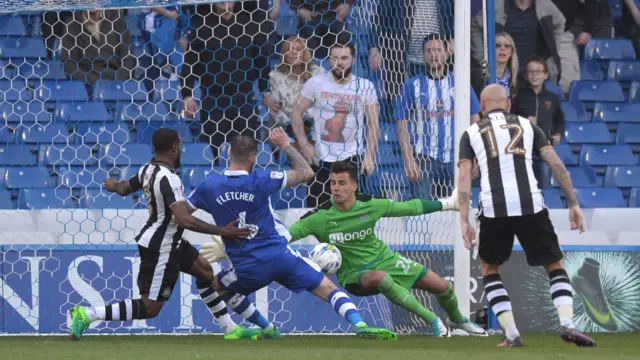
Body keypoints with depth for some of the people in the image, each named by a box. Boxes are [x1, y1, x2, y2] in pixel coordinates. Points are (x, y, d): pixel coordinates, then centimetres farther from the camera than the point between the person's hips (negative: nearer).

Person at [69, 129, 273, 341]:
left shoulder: (148, 170, 0)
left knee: (204, 270, 22)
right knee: (150, 308, -5)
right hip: (160, 249, -11)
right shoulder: (168, 178, -27)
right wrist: (222, 232, -33)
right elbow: (184, 219, -35)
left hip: (165, 241, 11)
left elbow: (123, 189, 21)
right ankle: (86, 315, -6)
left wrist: (113, 185, 45)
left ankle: (230, 329, 30)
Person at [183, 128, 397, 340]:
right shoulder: (259, 180, -8)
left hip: (248, 268, 1)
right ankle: (360, 325, -19)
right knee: (329, 289, 4)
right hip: (280, 256, -1)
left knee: (216, 285, 29)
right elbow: (306, 173, 0)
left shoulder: (208, 187, -1)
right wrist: (286, 146, 11)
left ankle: (266, 329, 23)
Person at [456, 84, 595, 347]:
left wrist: (464, 222, 1)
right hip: (530, 205, 0)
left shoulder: (471, 133, 16)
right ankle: (567, 323, -10)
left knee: (489, 269, 22)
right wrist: (573, 204, 11)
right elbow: (557, 165, 9)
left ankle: (511, 333, 9)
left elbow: (464, 178, 4)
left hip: (494, 209, 0)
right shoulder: (527, 126, 18)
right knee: (555, 266, 14)